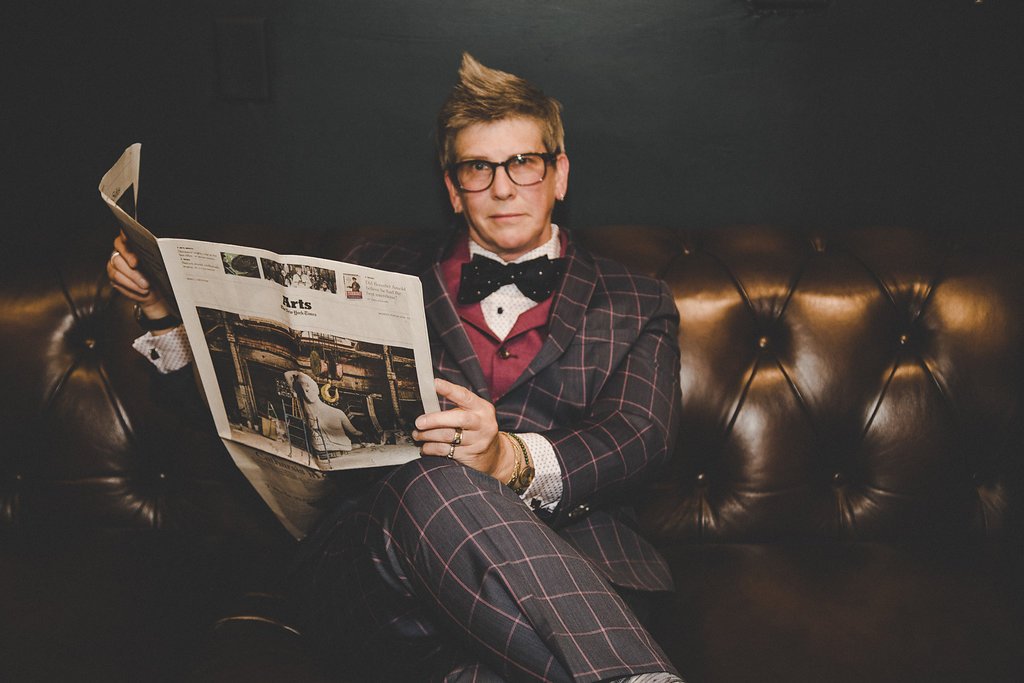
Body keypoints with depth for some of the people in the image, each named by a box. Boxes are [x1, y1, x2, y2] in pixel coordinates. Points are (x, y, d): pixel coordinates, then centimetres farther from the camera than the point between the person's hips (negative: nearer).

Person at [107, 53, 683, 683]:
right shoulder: (384, 274, 24)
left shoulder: (635, 307, 20)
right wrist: (168, 305, 4)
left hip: (569, 560, -2)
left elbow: (640, 437, 1)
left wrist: (514, 459, -21)